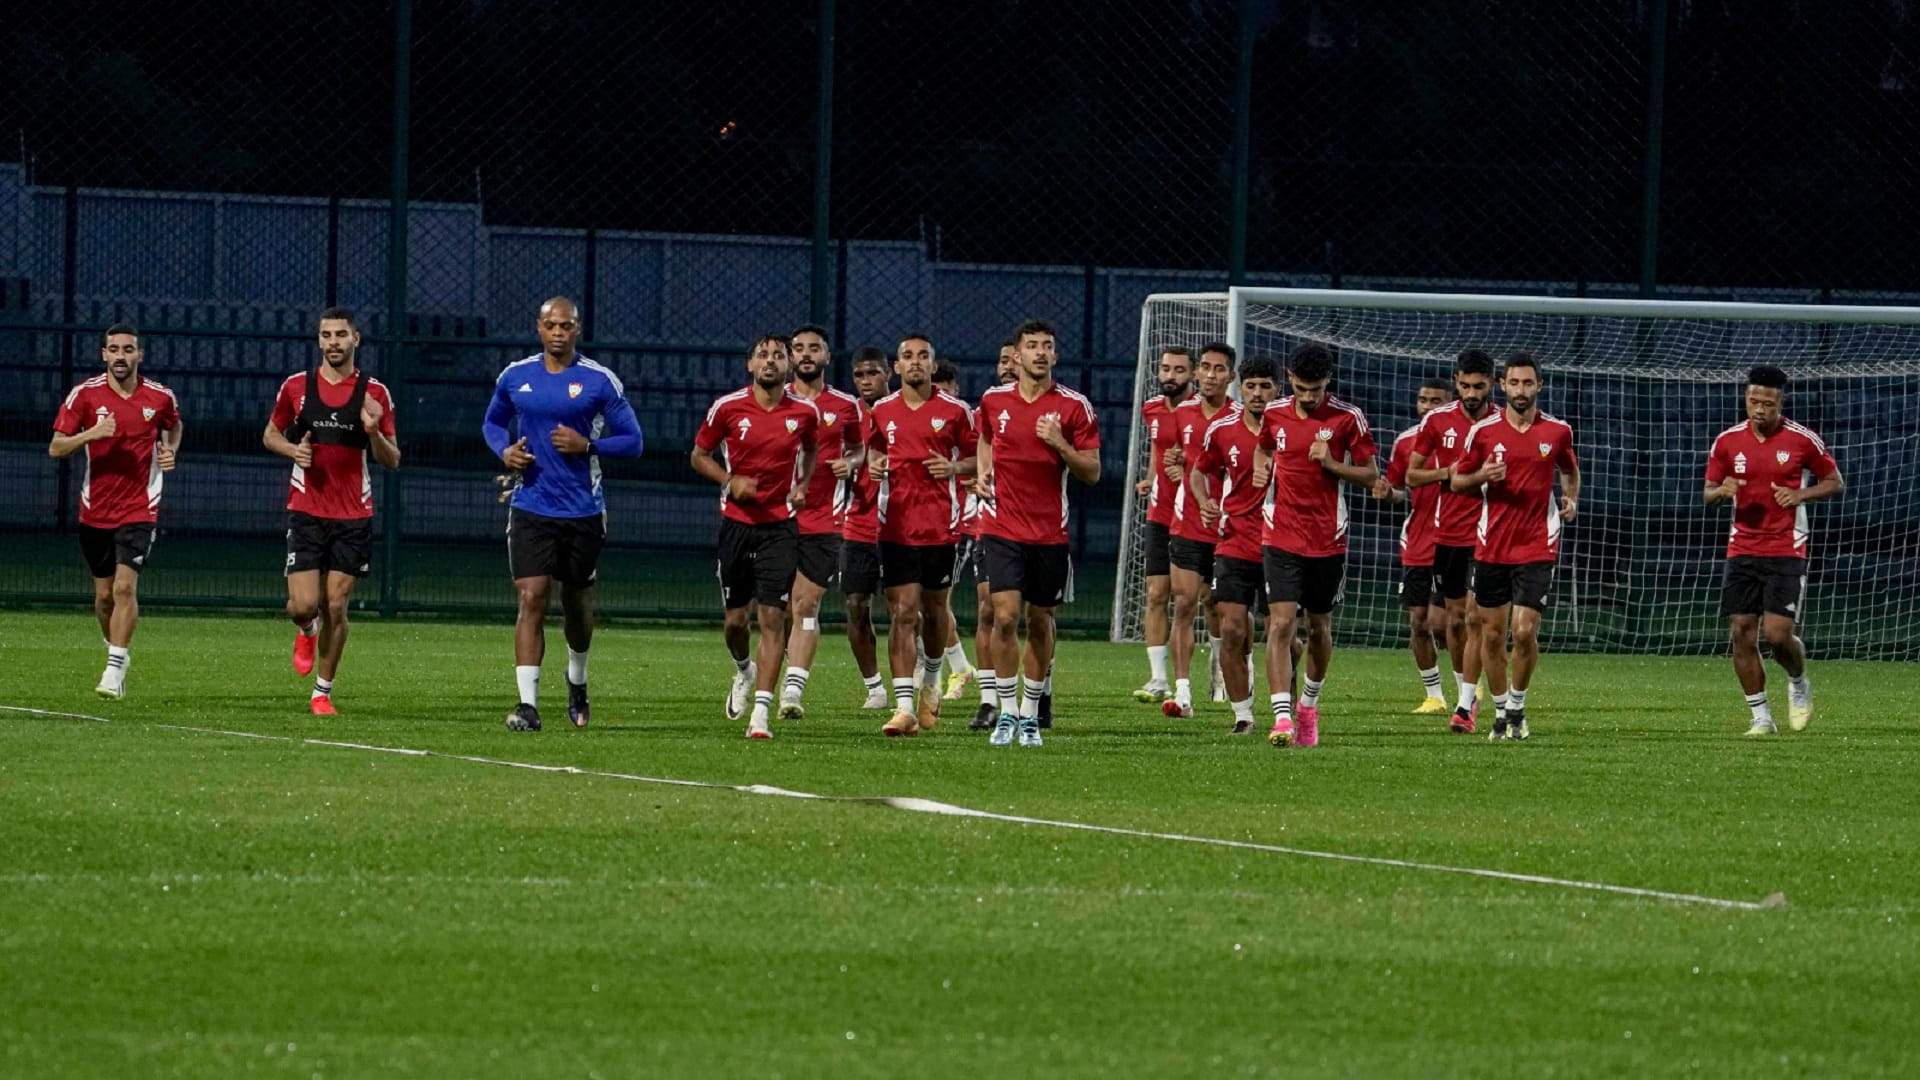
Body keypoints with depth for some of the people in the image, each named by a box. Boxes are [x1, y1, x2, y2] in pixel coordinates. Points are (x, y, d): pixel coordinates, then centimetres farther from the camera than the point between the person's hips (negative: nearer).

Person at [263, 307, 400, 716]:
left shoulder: (375, 393, 1)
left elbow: (392, 460, 4)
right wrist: (293, 449, -7)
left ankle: (322, 692, 12)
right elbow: (270, 434, 15)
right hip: (306, 511, 0)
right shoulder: (296, 386, 3)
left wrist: (374, 432, -17)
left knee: (336, 606, -1)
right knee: (304, 604, -10)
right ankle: (306, 631, 27)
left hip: (353, 515, 0)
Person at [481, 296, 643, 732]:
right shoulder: (515, 376, 4)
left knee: (578, 605, 13)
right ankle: (528, 704, -15)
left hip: (583, 512, 0)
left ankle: (577, 681, 42)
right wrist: (504, 451, -2)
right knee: (531, 600, -12)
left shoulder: (600, 381, -4)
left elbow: (633, 441, -1)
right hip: (530, 509, 1)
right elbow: (493, 422, 20)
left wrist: (587, 445, -18)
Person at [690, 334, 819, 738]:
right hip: (737, 522, 1)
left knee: (773, 617, -10)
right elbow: (700, 455, 7)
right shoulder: (727, 407, -4)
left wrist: (803, 485, 3)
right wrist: (729, 481, -11)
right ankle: (744, 670, 42)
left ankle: (761, 712, -11)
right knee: (734, 618, 8)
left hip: (781, 526, -1)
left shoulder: (805, 413, 0)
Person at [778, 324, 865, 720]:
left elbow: (858, 447, 21)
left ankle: (794, 688, -15)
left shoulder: (845, 406, 6)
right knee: (782, 607, 4)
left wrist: (851, 463, -1)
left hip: (824, 521, -1)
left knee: (806, 604, -10)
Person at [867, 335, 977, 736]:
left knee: (933, 609, 11)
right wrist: (872, 464, 3)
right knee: (902, 614, -8)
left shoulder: (955, 411, 0)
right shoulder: (882, 411, 8)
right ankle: (905, 707, -11)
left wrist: (954, 467, -13)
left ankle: (931, 680, 40)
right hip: (896, 527, 1)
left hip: (940, 526, -1)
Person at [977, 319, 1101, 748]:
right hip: (1002, 529, 0)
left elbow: (1092, 473, -3)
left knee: (1041, 622, 7)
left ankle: (1030, 713, 21)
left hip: (1050, 531, 0)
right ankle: (1007, 712, -1)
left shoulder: (1074, 407, -3)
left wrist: (1059, 444, -18)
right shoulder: (994, 400, 4)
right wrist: (983, 472, 6)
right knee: (1005, 616, -12)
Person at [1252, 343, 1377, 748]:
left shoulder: (1348, 418, -6)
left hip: (1328, 539, 0)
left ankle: (1309, 703, 37)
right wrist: (1261, 469, 1)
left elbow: (1371, 475, -1)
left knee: (1319, 627, 12)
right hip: (1282, 538, 0)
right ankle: (1282, 718, -19)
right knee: (1281, 623, -14)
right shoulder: (1274, 414, 2)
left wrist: (1331, 464, -17)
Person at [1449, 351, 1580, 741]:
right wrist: (1482, 476, -12)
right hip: (1491, 546, 1)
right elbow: (1457, 480, 8)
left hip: (1537, 546, -1)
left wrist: (1571, 500, 2)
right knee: (1492, 634, 5)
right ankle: (1500, 712, 19)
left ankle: (1517, 707, 8)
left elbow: (1570, 471, 22)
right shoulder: (1483, 431, 1)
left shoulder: (1557, 431, 3)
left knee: (1525, 631, -12)